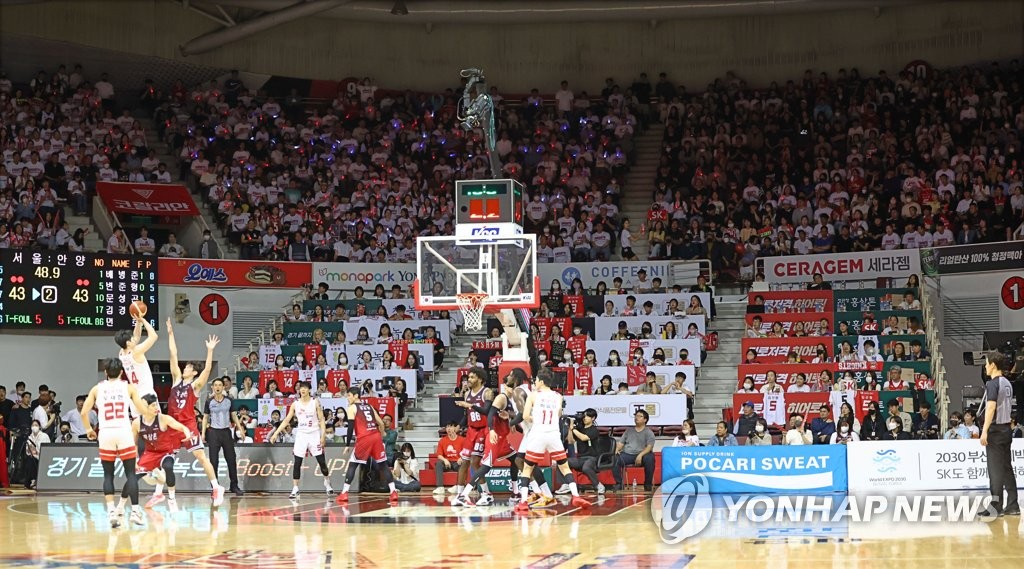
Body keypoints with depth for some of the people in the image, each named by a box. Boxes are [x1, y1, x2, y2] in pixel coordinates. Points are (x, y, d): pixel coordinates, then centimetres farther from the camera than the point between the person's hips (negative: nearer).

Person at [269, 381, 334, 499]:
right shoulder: (295, 404, 2)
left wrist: (323, 436, -11)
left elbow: (322, 420, -2)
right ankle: (295, 490, -3)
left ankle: (327, 483, 26)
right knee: (297, 463, -6)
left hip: (314, 434, -1)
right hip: (301, 435, 1)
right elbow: (286, 421, 4)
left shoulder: (315, 402, -3)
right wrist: (275, 434, -2)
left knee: (321, 461, 2)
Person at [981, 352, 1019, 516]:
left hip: (995, 429, -8)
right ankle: (1012, 506, 11)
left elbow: (991, 407, -21)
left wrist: (985, 431, -23)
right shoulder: (1007, 383, 13)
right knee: (1007, 468, 11)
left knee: (996, 470, -5)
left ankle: (996, 507, -4)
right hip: (1007, 428, 8)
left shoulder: (992, 383, -13)